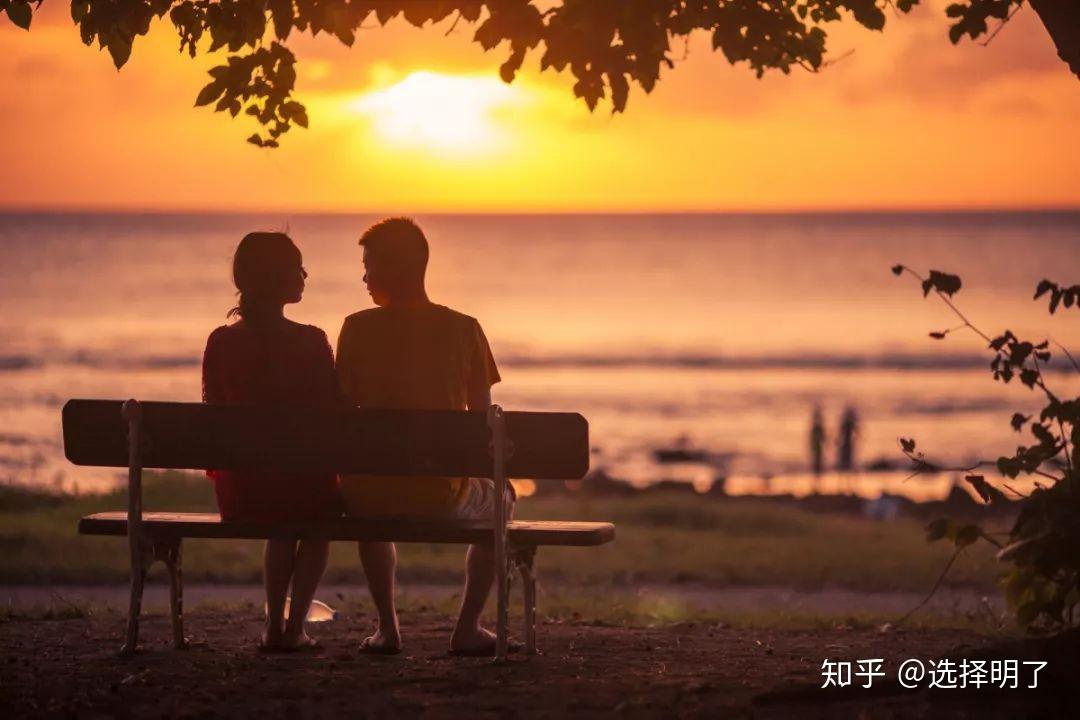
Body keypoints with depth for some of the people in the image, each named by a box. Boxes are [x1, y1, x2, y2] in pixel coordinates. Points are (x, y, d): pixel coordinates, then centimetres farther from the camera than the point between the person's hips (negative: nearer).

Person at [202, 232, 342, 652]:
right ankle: (294, 628, 20)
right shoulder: (310, 342, -12)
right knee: (320, 523, 33)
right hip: (303, 483, -3)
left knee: (283, 525, 38)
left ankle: (274, 626, 32)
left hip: (239, 492, 3)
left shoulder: (221, 342, -3)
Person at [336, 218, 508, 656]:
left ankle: (387, 626, 33)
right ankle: (467, 627, 25)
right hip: (442, 491, -1)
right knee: (498, 501, 34)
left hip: (371, 494, 1)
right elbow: (483, 420, 1)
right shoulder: (463, 330, -4)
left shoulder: (357, 329, -5)